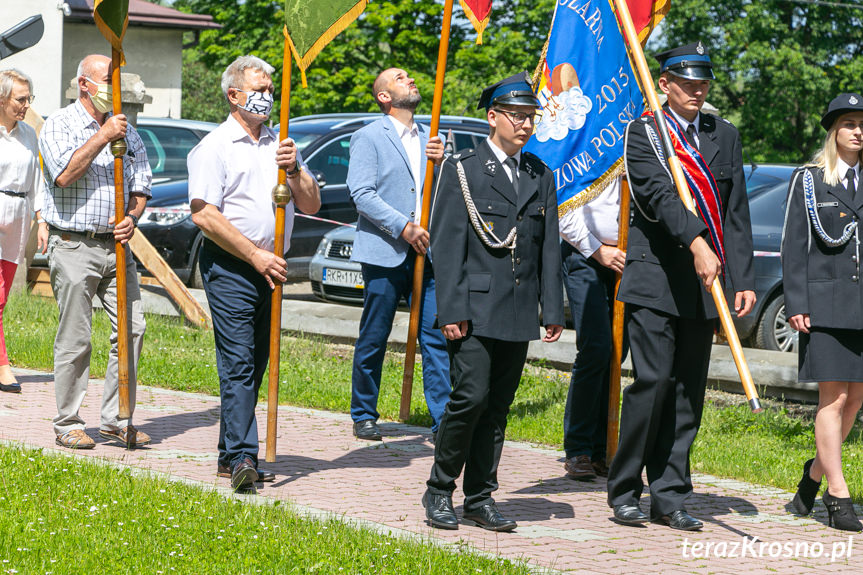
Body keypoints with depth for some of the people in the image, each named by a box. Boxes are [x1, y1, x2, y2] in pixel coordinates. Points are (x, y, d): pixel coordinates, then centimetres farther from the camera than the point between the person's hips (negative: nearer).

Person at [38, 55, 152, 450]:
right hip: (73, 247, -5)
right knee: (74, 339, -3)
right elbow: (65, 174, -17)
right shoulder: (58, 125, -1)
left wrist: (131, 218, -5)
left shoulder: (126, 130, 15)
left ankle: (117, 419, 8)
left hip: (116, 246, 5)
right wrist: (102, 137, -18)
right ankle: (67, 424, 6)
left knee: (132, 329, -1)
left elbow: (141, 184, 15)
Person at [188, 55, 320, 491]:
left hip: (270, 269, 7)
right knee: (238, 363, -13)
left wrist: (294, 169, -8)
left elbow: (311, 206, 11)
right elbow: (204, 214, -13)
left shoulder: (279, 145, 16)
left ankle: (230, 458, 15)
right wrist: (255, 255, -16)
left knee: (254, 365, 9)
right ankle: (242, 457, -18)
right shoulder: (215, 147, -4)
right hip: (229, 266, -7)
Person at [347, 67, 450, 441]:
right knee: (373, 340, 3)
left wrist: (442, 163, -2)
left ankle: (443, 420, -3)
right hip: (384, 253, -4)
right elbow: (362, 193, -9)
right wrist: (404, 228, -15)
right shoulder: (369, 137, 2)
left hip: (426, 252, 4)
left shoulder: (429, 140, 19)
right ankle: (363, 416, 17)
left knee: (437, 337, -4)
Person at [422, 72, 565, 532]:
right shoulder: (462, 170, -1)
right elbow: (447, 246, -6)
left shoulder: (540, 176, 14)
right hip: (475, 309, -5)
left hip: (519, 315, 5)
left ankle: (479, 500, 13)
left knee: (498, 407, 7)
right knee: (471, 397, -12)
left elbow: (550, 249, 14)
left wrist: (553, 310, 7)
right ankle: (439, 491, 3)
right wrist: (451, 311, -12)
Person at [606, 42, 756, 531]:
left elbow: (737, 213, 12)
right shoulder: (643, 133, 0)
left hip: (705, 285, 5)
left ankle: (670, 497, 11)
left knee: (689, 391, 5)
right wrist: (696, 242, -32)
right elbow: (659, 194, -17)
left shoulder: (725, 136, 14)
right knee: (653, 382, -11)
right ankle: (624, 491, 1)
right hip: (656, 279, -5)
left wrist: (744, 280, 4)